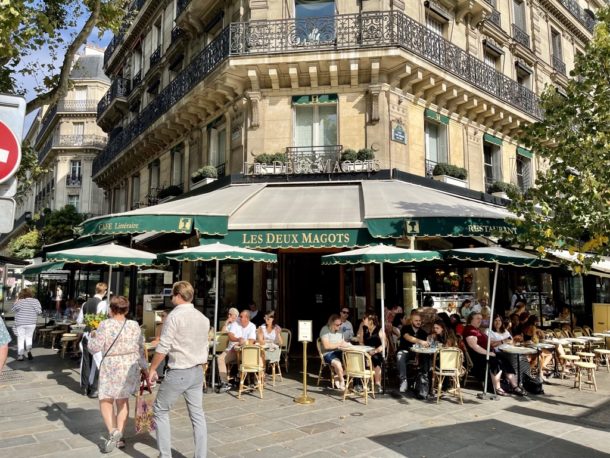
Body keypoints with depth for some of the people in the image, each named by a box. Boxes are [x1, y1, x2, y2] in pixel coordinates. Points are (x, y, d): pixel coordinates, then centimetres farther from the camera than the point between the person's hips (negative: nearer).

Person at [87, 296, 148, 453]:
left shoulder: (105, 325, -12)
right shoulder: (134, 325, -2)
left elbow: (95, 347, -9)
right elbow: (140, 349, 4)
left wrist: (92, 336, 12)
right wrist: (144, 367, 14)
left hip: (111, 368, -4)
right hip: (131, 367, 4)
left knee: (105, 401, 11)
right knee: (123, 400, 17)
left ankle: (112, 432, -9)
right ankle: (120, 437, 19)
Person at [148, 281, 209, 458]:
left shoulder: (174, 315, -13)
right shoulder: (203, 318, 9)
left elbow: (163, 347, -15)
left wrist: (152, 369, -4)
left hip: (178, 372, -6)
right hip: (198, 371, 6)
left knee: (160, 410, 12)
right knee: (197, 414, 12)